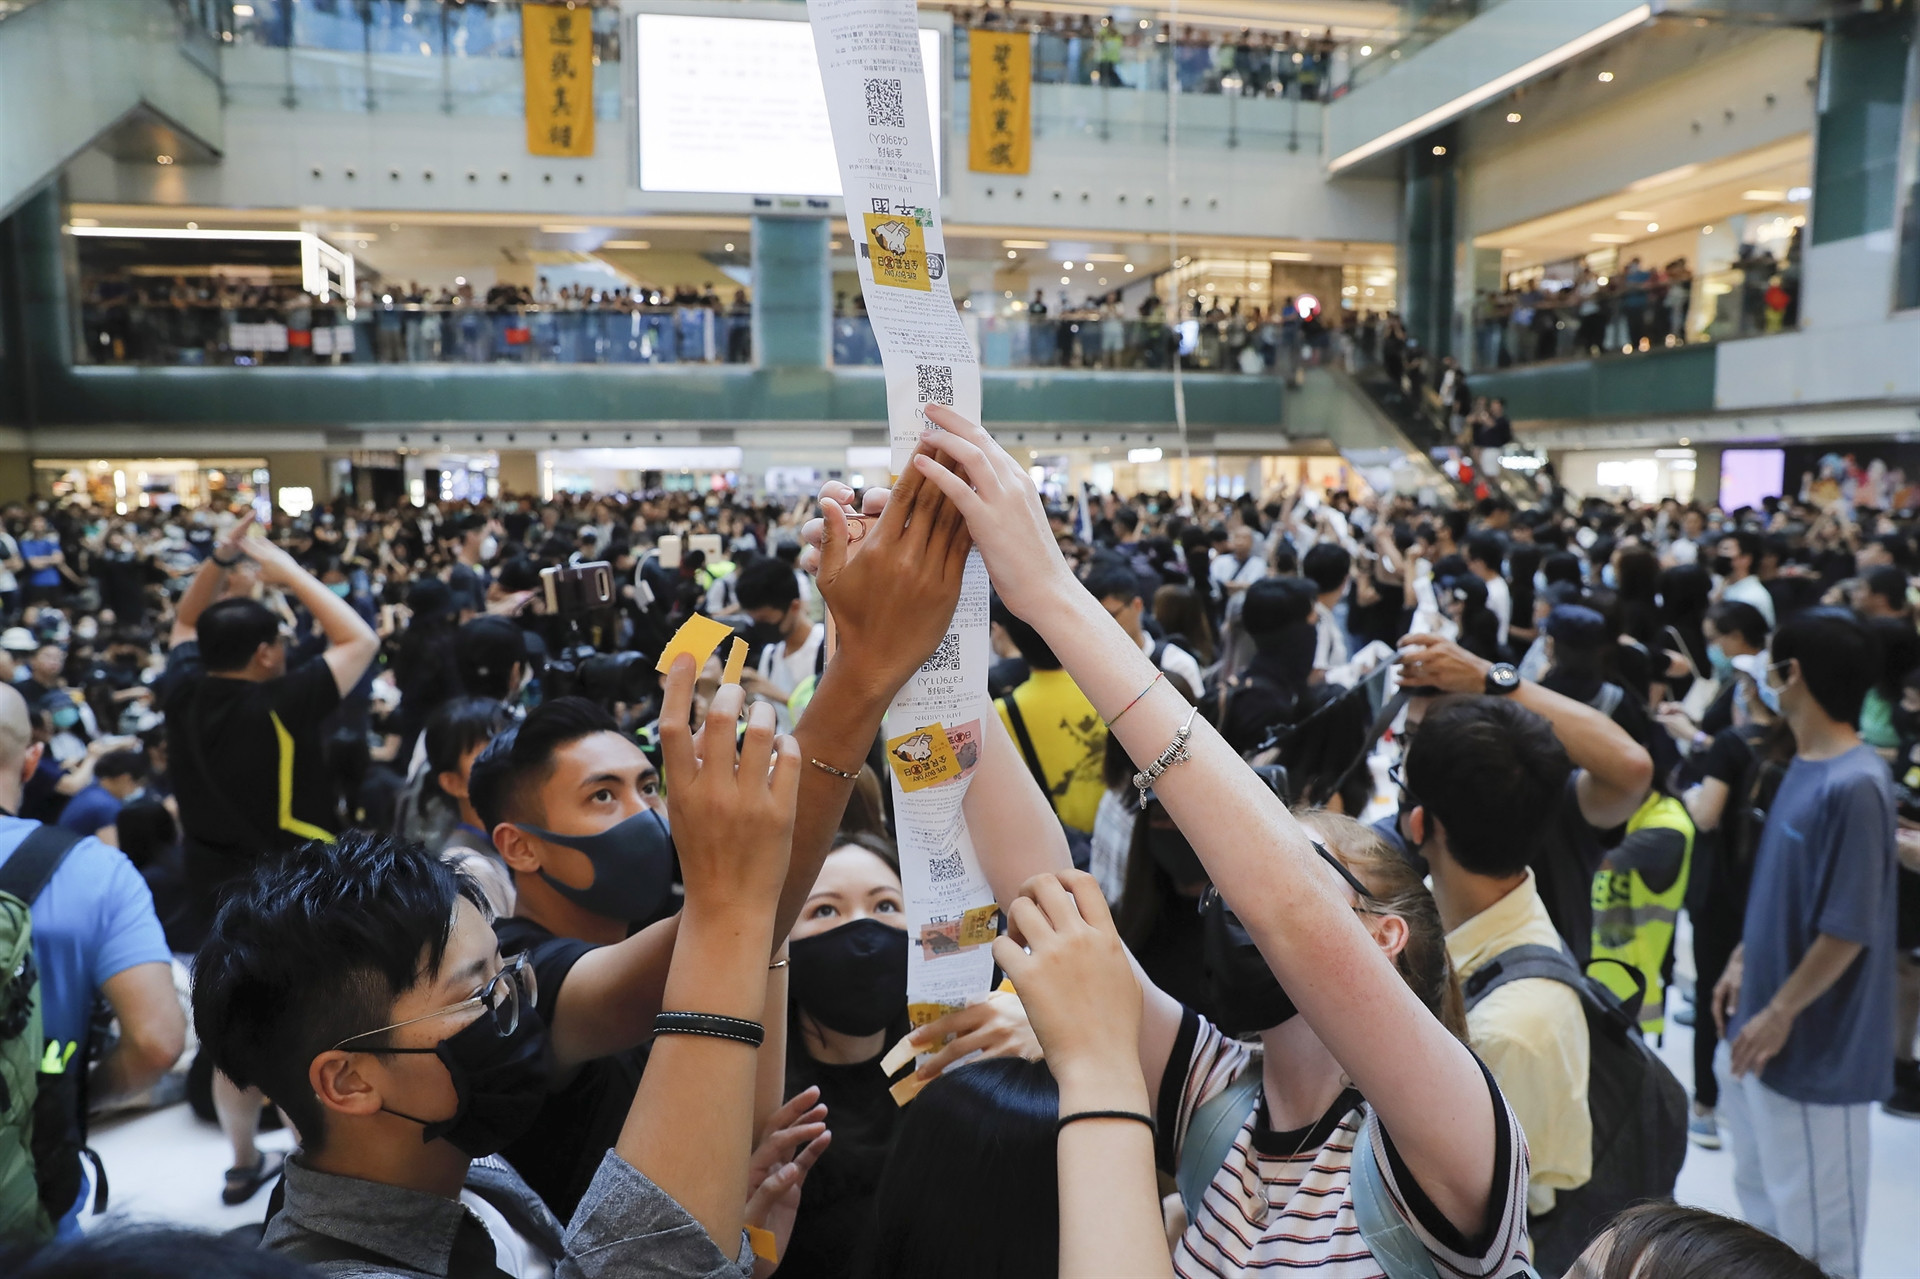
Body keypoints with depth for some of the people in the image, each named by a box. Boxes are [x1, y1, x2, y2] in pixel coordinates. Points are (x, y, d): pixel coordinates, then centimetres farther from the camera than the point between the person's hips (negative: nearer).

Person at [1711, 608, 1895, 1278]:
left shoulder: (1853, 785, -24)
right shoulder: (1803, 766, 4)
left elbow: (1849, 929, -23)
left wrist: (1780, 1012, -17)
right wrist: (1744, 960, 13)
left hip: (1813, 1037, -9)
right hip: (1760, 1017, 9)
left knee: (1813, 1205, 10)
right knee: (1759, 1182, 25)